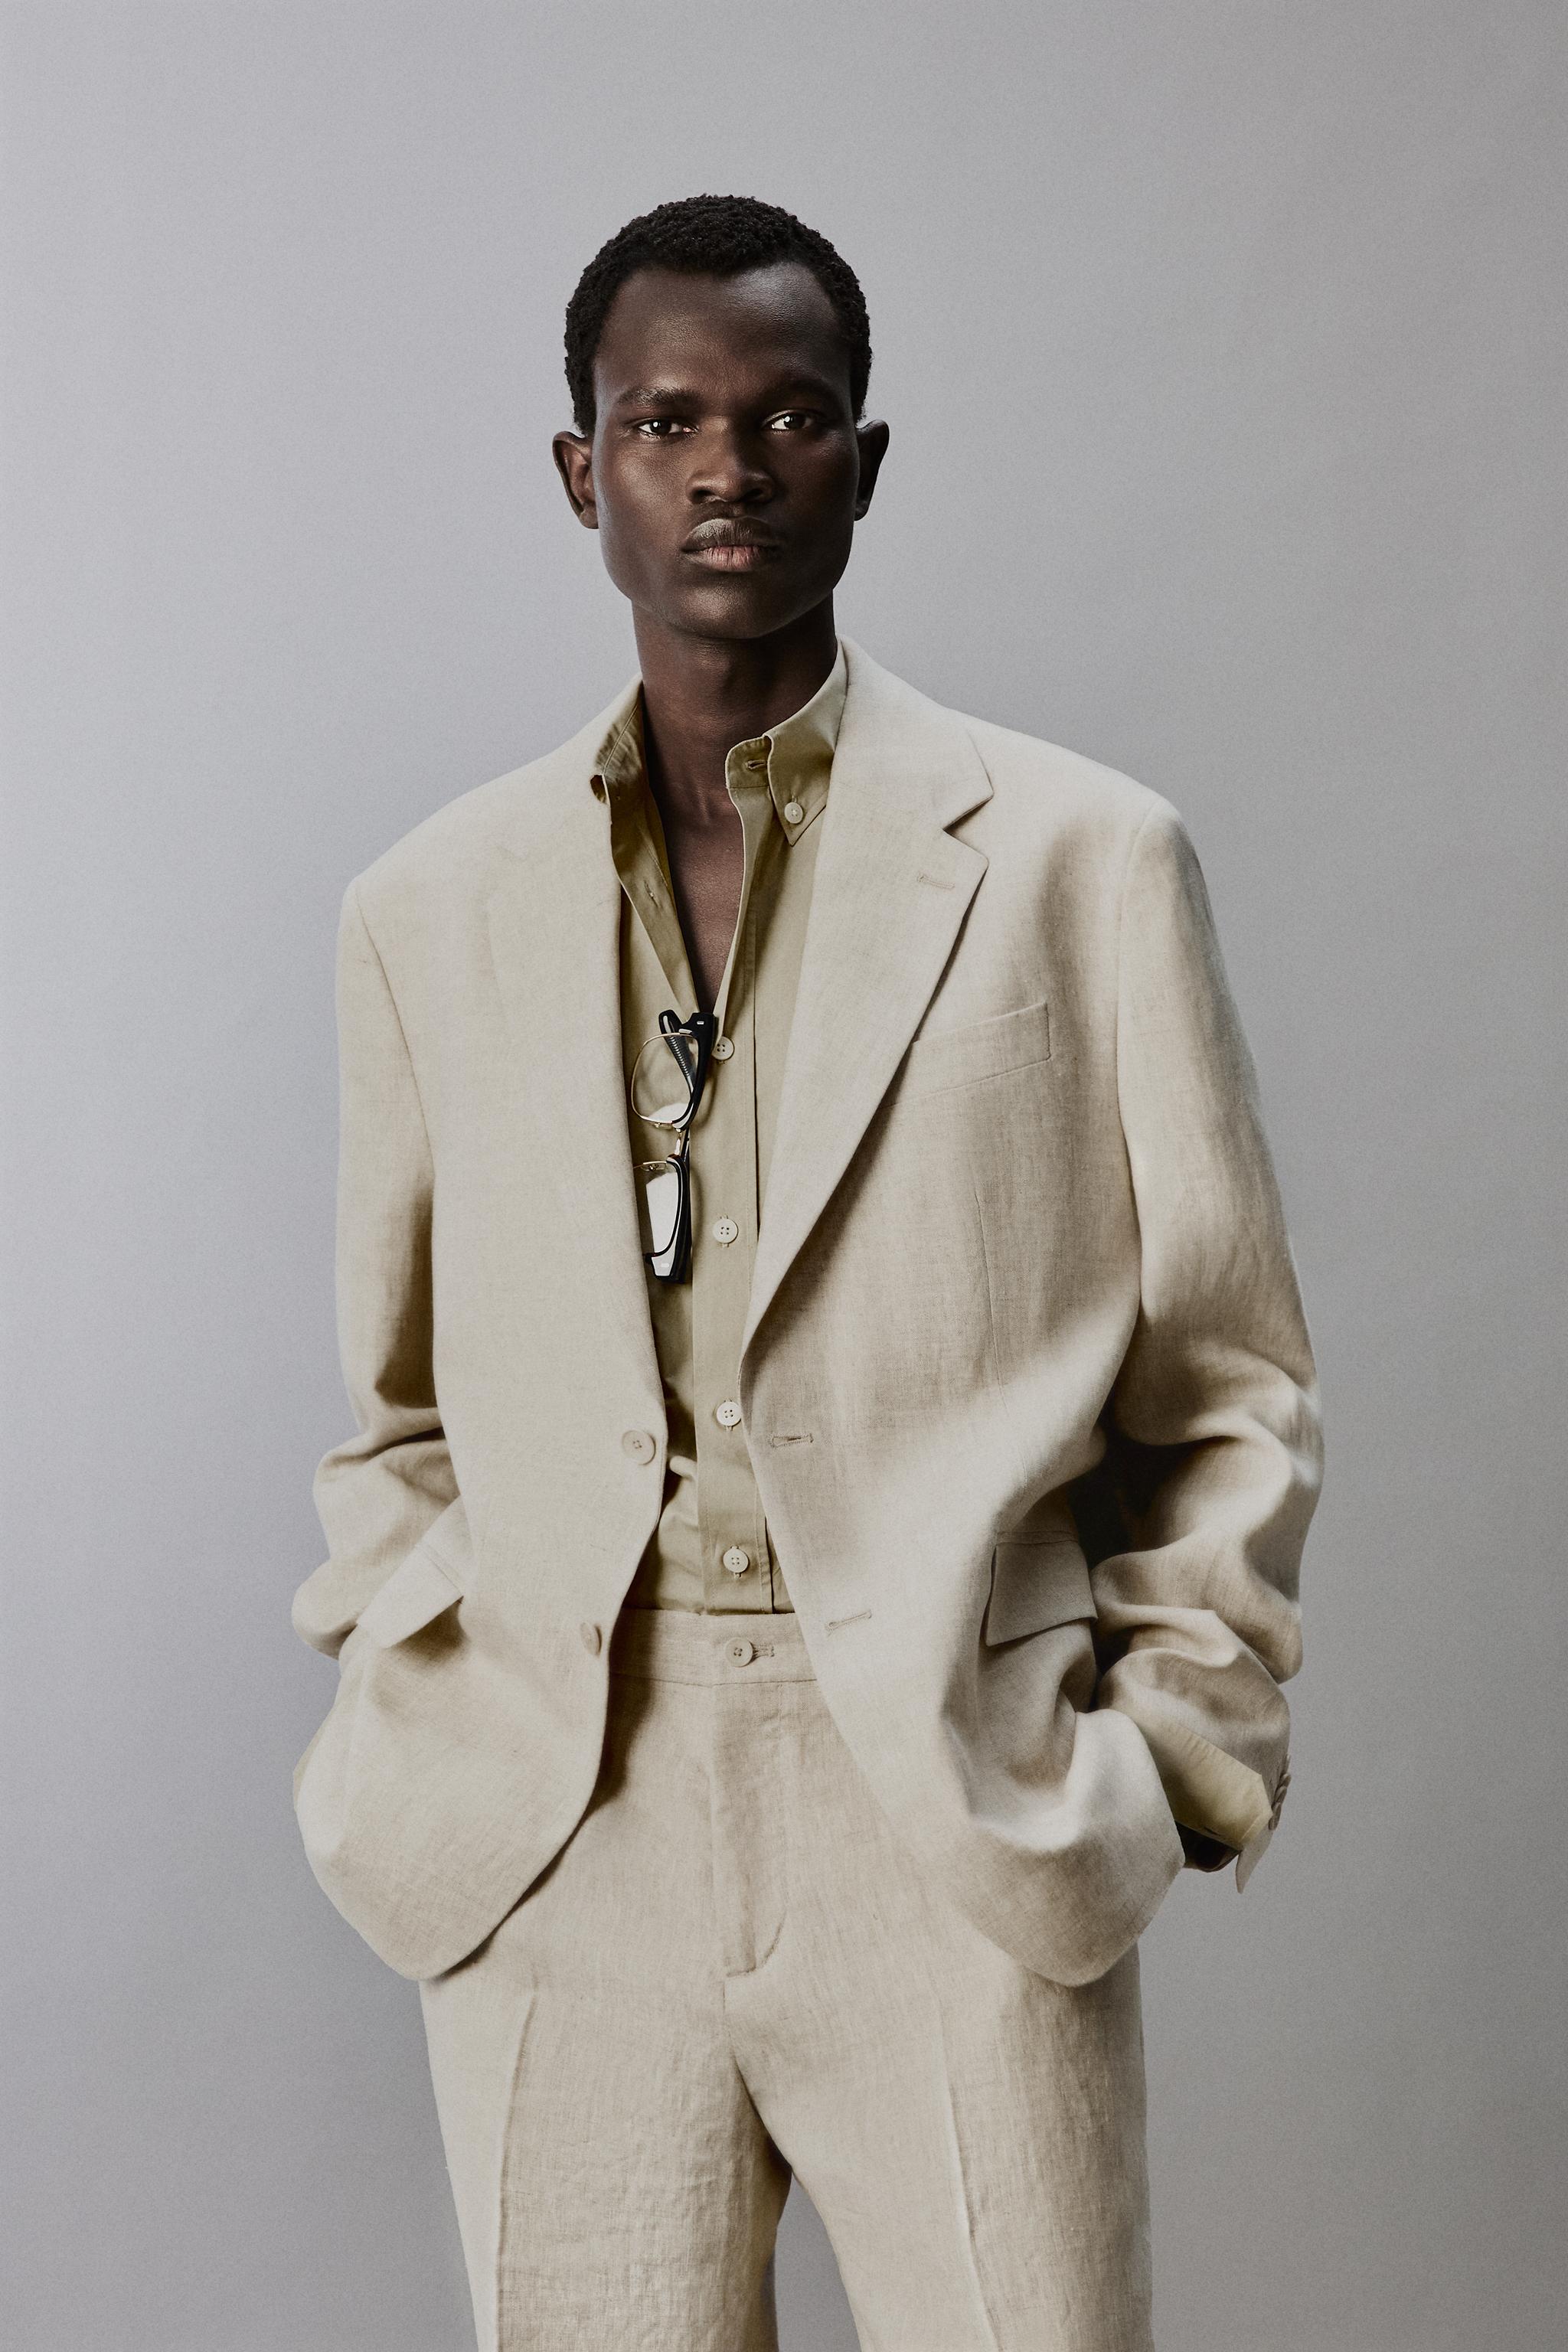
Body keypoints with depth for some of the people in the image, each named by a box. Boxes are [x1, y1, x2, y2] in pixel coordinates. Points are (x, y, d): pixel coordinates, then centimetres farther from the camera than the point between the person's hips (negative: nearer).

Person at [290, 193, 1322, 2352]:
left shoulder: (1081, 860, 2)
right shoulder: (432, 909, 10)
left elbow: (1230, 1382, 5)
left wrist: (1172, 1750, -2)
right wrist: (400, 1727, 6)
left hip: (963, 1842, -2)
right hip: (552, 1844, 2)